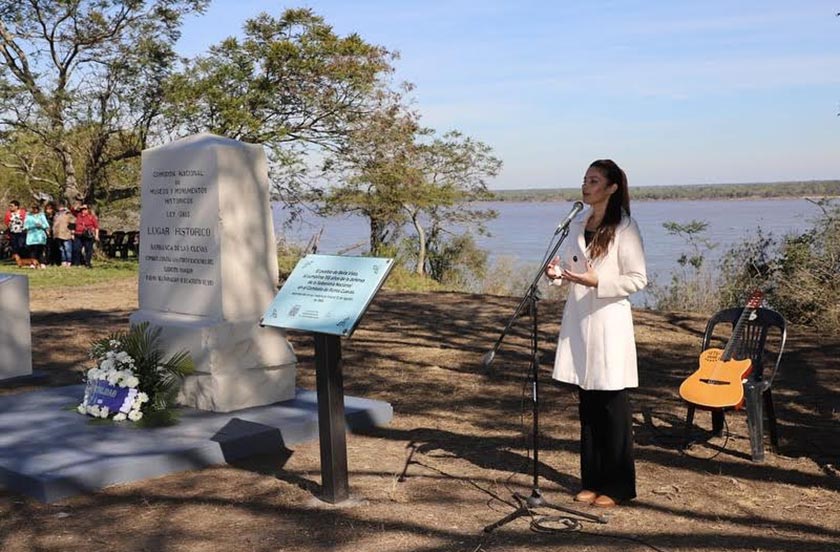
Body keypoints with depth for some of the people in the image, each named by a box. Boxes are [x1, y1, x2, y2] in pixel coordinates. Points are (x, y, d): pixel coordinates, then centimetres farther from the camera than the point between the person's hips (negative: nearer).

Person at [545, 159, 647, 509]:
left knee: (612, 406, 0)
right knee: (587, 406, 12)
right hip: (578, 320, 7)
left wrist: (597, 281, -22)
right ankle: (592, 481, 22)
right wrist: (557, 273, -2)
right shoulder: (577, 223, 11)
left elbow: (638, 279, -11)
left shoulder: (624, 228, -9)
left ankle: (617, 486, 11)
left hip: (608, 321, -7)